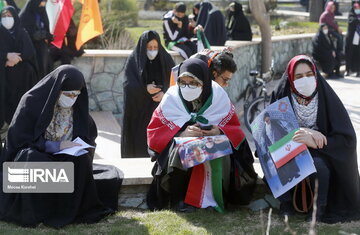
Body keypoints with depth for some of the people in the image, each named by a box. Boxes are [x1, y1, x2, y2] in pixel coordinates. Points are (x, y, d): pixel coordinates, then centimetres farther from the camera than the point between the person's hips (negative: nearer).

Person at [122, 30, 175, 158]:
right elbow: (128, 84, -7)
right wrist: (145, 89, -23)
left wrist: (164, 92, -16)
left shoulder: (165, 59, 4)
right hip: (139, 110, -1)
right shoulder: (134, 60, -2)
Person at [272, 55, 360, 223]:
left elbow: (346, 138, -15)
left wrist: (314, 143, -31)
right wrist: (307, 132, -22)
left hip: (321, 153, -1)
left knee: (318, 165, -33)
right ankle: (285, 204, -8)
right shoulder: (282, 97, -6)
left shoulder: (327, 98, -10)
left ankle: (319, 209, -14)